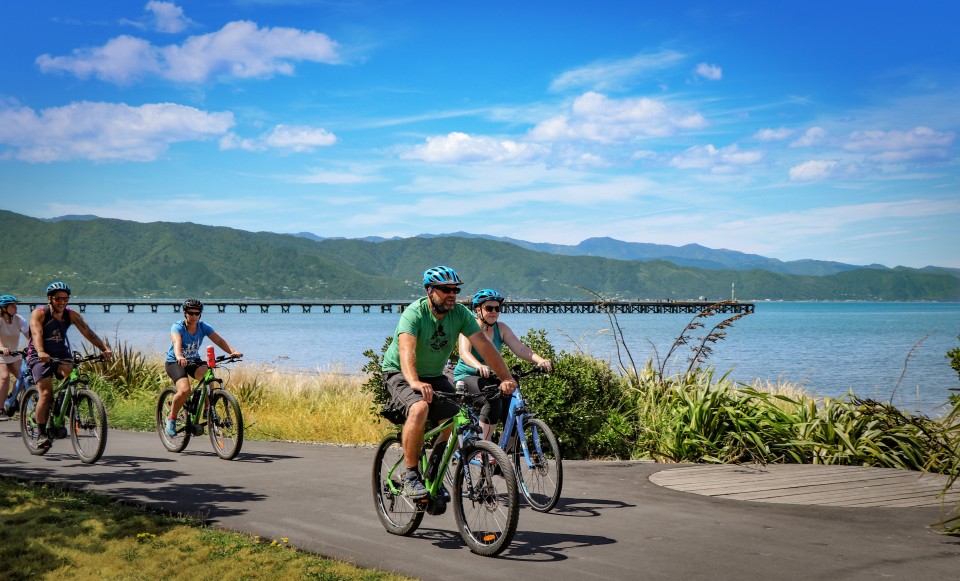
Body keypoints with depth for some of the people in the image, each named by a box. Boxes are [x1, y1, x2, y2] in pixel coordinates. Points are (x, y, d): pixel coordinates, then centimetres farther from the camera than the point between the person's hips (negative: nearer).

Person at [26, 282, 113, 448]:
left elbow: (88, 332, -14)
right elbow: (37, 334, -28)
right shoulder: (39, 313, -12)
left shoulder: (71, 315, -3)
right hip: (40, 357, -3)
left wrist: (104, 349, -29)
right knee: (46, 392, -19)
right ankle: (41, 434, -7)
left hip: (61, 355, 3)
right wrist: (41, 353, -47)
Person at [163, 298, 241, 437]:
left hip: (194, 361, 4)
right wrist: (179, 357, -62)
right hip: (175, 362, -3)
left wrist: (232, 351, -40)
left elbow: (219, 340, -21)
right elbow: (177, 342, -40)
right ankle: (171, 418, -4)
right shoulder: (177, 327, -20)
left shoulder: (203, 327, -10)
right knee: (185, 390, -29)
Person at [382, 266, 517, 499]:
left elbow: (483, 344, -17)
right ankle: (410, 475, -20)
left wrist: (506, 377, -29)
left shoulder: (460, 313, -10)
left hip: (434, 375, 6)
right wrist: (415, 382, -57)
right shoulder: (414, 313, -24)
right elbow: (406, 349, -40)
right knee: (419, 409, -33)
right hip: (398, 373, -6)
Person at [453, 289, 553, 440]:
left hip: (490, 377, 6)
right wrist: (479, 366, -50)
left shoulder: (501, 329, 2)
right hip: (466, 376, -6)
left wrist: (540, 360, -29)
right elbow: (464, 352, -29)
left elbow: (520, 348, -10)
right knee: (493, 400, -32)